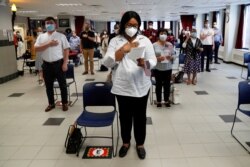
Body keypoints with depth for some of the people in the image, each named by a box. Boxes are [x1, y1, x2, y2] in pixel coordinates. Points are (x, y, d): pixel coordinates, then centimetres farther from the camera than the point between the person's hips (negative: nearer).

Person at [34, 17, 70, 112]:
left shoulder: (61, 36, 1)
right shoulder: (41, 37, 9)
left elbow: (66, 50, -2)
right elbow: (36, 49, -2)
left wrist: (65, 63, -10)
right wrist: (48, 44, -13)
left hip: (59, 63, -3)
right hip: (46, 64, 3)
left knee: (62, 84, 5)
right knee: (48, 85, 12)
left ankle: (64, 103, 19)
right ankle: (51, 103, 27)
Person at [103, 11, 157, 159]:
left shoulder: (145, 40, 2)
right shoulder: (115, 41, 2)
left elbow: (153, 61, -2)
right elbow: (107, 63, -6)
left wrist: (145, 63, -25)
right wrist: (122, 50, -17)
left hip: (141, 87, 0)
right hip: (122, 87, 0)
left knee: (140, 117, 13)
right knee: (125, 117, 15)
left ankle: (140, 144, 33)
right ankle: (126, 142, 37)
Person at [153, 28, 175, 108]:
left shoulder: (170, 45, 4)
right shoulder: (154, 45, -4)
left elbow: (173, 56, 7)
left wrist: (170, 57, -14)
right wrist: (158, 58, -22)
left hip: (168, 68, 2)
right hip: (158, 69, -2)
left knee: (167, 85, 8)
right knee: (158, 85, 6)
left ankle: (167, 100, 23)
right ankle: (158, 101, 19)